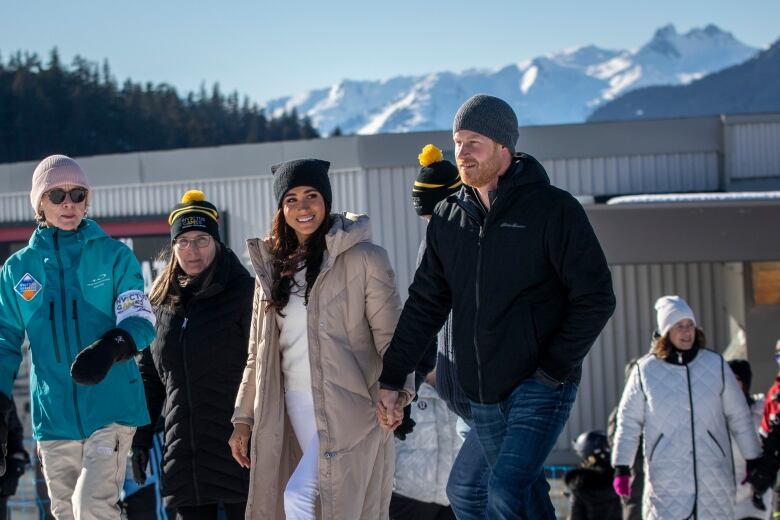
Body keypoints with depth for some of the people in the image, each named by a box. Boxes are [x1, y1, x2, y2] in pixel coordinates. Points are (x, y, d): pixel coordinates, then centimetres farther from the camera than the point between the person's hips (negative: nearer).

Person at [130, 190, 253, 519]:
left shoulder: (244, 292, -2)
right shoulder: (161, 302, 14)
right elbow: (149, 375, 19)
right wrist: (141, 438, 14)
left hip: (238, 445, -5)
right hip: (184, 449, 5)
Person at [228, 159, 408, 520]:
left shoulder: (363, 259, -7)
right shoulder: (272, 266, 11)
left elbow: (390, 335, -9)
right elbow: (259, 353, 15)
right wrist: (244, 418, 12)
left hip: (348, 405, -5)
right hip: (293, 406, 5)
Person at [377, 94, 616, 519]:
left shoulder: (553, 209, -8)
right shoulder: (448, 218, 9)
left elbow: (595, 298, -9)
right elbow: (424, 305, 12)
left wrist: (552, 369, -13)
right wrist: (391, 379, 6)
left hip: (541, 389, -7)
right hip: (484, 398, 7)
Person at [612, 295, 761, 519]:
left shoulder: (715, 364, 7)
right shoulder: (645, 370, 3)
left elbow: (739, 416, 12)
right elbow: (628, 422, 8)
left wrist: (753, 460, 12)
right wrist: (621, 468, 4)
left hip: (714, 473, 2)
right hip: (666, 480, -2)